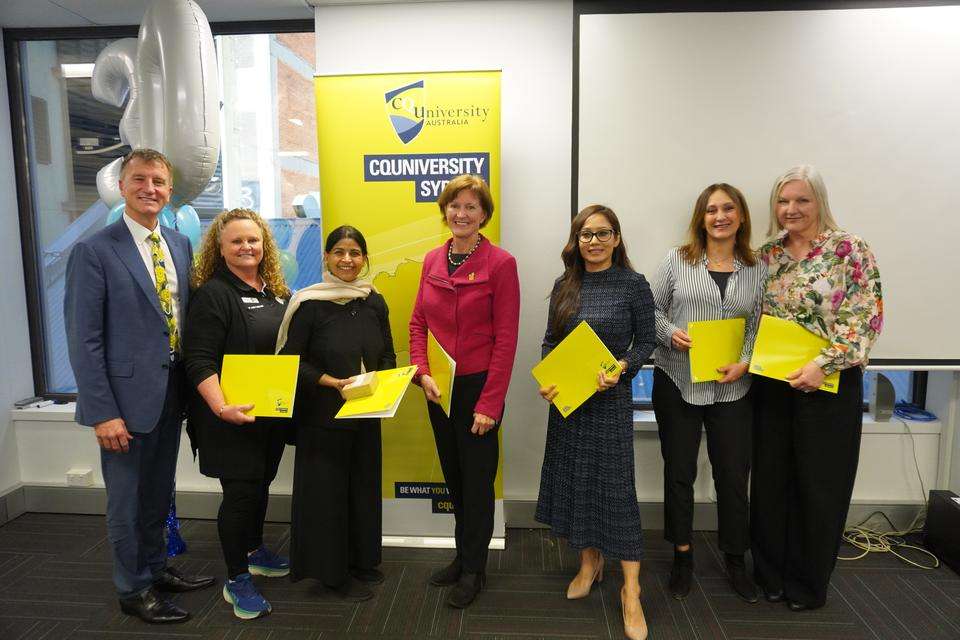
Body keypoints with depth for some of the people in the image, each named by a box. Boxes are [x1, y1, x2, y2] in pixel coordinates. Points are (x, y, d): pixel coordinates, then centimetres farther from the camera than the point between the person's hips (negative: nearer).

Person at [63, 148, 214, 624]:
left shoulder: (180, 245, 6)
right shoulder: (93, 251, -11)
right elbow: (84, 340, -13)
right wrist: (102, 413, -16)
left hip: (172, 393, 6)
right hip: (127, 397, -5)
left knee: (158, 494, 20)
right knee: (127, 500, 11)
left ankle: (156, 569, 40)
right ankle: (134, 590, 30)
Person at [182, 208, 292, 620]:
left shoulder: (278, 292, 8)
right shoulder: (212, 294, -13)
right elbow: (199, 362, -19)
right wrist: (222, 408, -31)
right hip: (233, 417, -7)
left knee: (261, 483, 19)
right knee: (240, 491, 0)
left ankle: (254, 552, 40)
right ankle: (236, 581, 17)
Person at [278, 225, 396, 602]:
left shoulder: (375, 303, 4)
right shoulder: (309, 304, -10)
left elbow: (388, 355, 11)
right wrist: (330, 381, -20)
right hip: (322, 414, -5)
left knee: (364, 486, 15)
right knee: (326, 490, 5)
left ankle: (362, 560, 33)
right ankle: (333, 571, 22)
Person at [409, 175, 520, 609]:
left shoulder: (500, 263, -11)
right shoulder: (432, 261, 6)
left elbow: (506, 338, -14)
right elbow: (418, 323, 9)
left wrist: (489, 403, -16)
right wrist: (422, 373, -6)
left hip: (479, 388, -5)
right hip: (439, 390, 6)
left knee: (477, 482, 9)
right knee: (453, 477, 18)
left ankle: (473, 569, 29)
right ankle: (463, 555, 39)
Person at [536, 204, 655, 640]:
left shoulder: (633, 285, -6)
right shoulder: (564, 285, 5)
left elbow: (646, 341, -2)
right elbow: (550, 339, 9)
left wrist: (621, 368, -19)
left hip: (610, 396, -4)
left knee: (615, 485, -1)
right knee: (573, 479, 12)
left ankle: (631, 590, 12)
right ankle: (589, 561, 33)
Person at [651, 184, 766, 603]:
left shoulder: (758, 270, 6)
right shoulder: (676, 261, 1)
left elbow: (761, 328, 5)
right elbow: (652, 310, 3)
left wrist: (745, 363, -11)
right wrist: (671, 334, -15)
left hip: (732, 388, 1)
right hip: (677, 383, -1)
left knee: (733, 475, 8)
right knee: (679, 471, 9)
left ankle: (735, 560, 30)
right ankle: (682, 555, 28)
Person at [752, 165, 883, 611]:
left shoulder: (849, 250, -6)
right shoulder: (766, 255, 7)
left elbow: (866, 319, -12)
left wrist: (821, 364, -22)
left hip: (828, 385, -4)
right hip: (772, 383, 4)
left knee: (819, 485, 8)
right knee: (770, 479, 11)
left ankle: (809, 584, 28)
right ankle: (771, 573, 30)